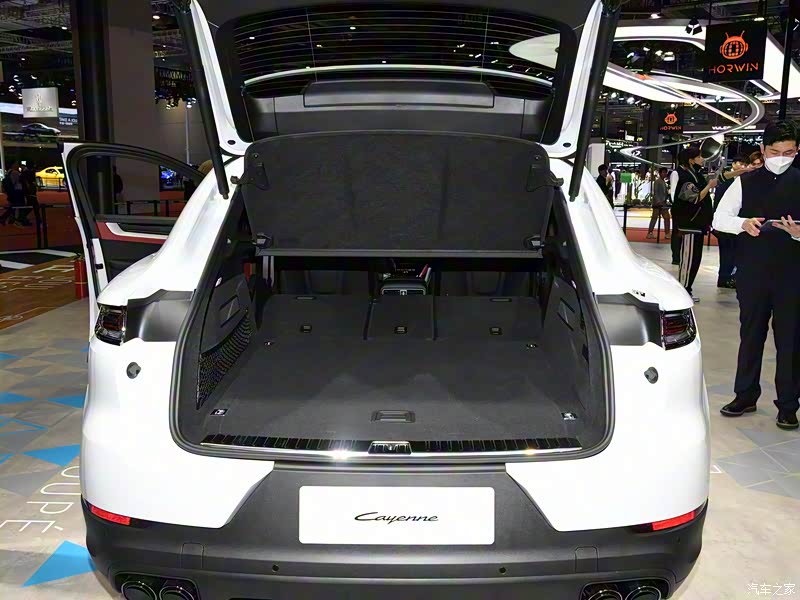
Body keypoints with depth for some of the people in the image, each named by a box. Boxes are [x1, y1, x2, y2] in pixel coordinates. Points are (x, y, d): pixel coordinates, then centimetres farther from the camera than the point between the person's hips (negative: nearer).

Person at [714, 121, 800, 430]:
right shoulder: (745, 183, 5)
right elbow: (719, 218, 3)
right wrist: (743, 224, -16)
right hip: (752, 273, 1)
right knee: (750, 335, 12)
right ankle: (745, 396, 25)